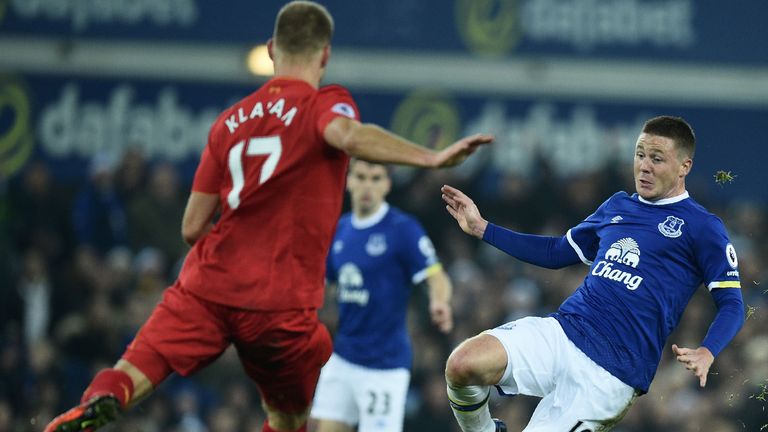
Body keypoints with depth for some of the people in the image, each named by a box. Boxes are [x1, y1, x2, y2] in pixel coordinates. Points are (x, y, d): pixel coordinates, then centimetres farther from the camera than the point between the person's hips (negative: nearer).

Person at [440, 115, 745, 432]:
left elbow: (732, 303, -2)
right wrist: (481, 228, 28)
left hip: (614, 369, -5)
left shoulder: (702, 227, 2)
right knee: (461, 364, -20)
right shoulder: (617, 206, 20)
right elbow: (558, 252, 32)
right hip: (560, 331, 5)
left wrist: (706, 354, -22)